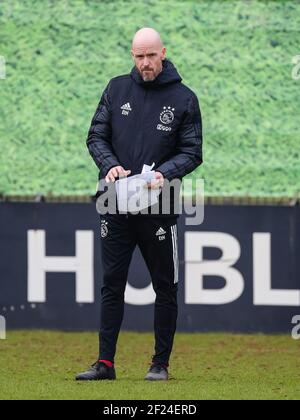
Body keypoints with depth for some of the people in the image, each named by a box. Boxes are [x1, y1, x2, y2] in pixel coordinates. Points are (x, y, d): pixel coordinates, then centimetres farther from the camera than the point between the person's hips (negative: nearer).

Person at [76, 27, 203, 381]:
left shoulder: (184, 98, 1)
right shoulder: (117, 89, 7)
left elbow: (192, 152, 0)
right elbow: (96, 137, 7)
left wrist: (165, 173, -18)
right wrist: (110, 165, -13)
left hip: (159, 206, -2)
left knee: (165, 288, 3)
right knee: (111, 285, 3)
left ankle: (160, 363, 12)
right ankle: (105, 363, 7)